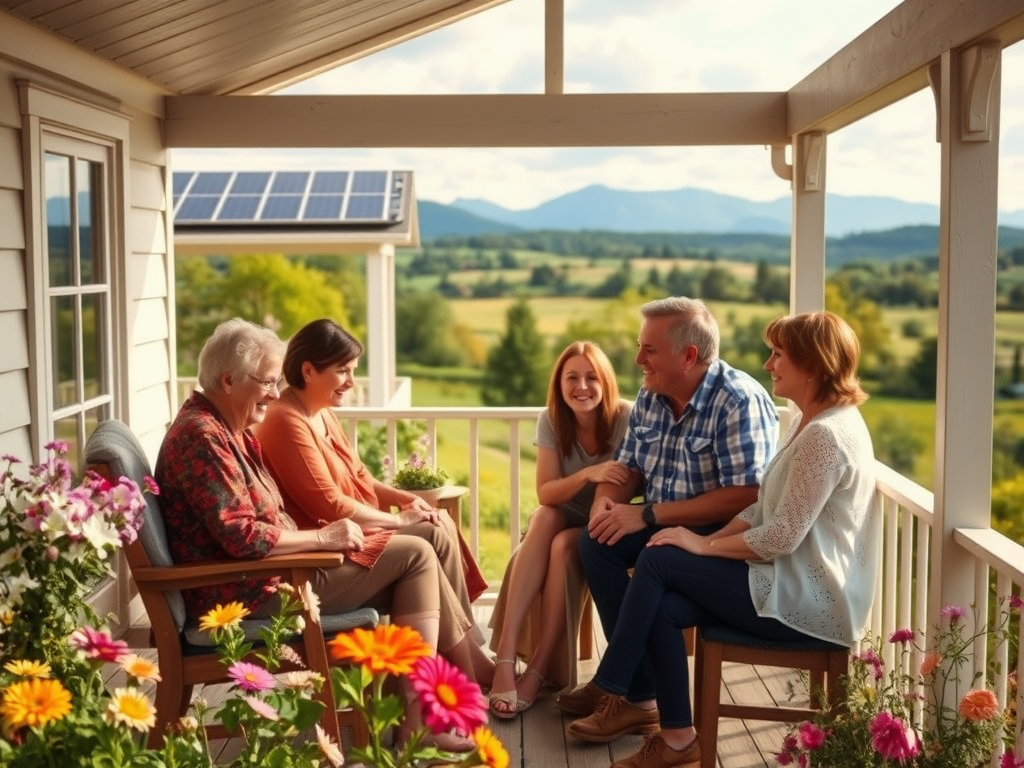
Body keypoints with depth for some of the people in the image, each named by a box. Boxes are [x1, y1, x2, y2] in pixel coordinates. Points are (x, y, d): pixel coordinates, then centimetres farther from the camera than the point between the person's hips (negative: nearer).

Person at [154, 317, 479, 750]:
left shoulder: (228, 428, 14)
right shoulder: (202, 436, -19)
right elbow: (241, 537, -27)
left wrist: (321, 536, 3)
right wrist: (323, 538, -17)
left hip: (272, 569, 10)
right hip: (251, 591, -10)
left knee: (409, 569, 7)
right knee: (414, 555, -6)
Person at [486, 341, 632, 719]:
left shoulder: (627, 418, -16)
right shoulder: (551, 420, -7)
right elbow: (545, 493, -14)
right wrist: (587, 475, -33)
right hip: (566, 520, 3)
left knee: (563, 545, -33)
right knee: (542, 518, -32)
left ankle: (537, 671, -29)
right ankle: (505, 658, -40)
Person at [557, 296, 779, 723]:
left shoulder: (740, 401, -20)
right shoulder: (650, 395, 4)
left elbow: (744, 497, -26)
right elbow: (628, 467, 12)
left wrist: (649, 515, -25)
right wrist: (606, 500, -13)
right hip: (662, 523, 7)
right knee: (597, 542, -16)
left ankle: (635, 693, -10)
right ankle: (637, 676, -5)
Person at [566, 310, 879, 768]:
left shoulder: (825, 435, -21)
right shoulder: (811, 421, 13)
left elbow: (782, 538, -23)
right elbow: (764, 508, 13)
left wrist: (705, 545, -11)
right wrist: (710, 540, 0)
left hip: (806, 598, -9)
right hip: (797, 585, 9)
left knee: (657, 560, -10)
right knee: (662, 608, -6)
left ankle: (615, 696, 2)